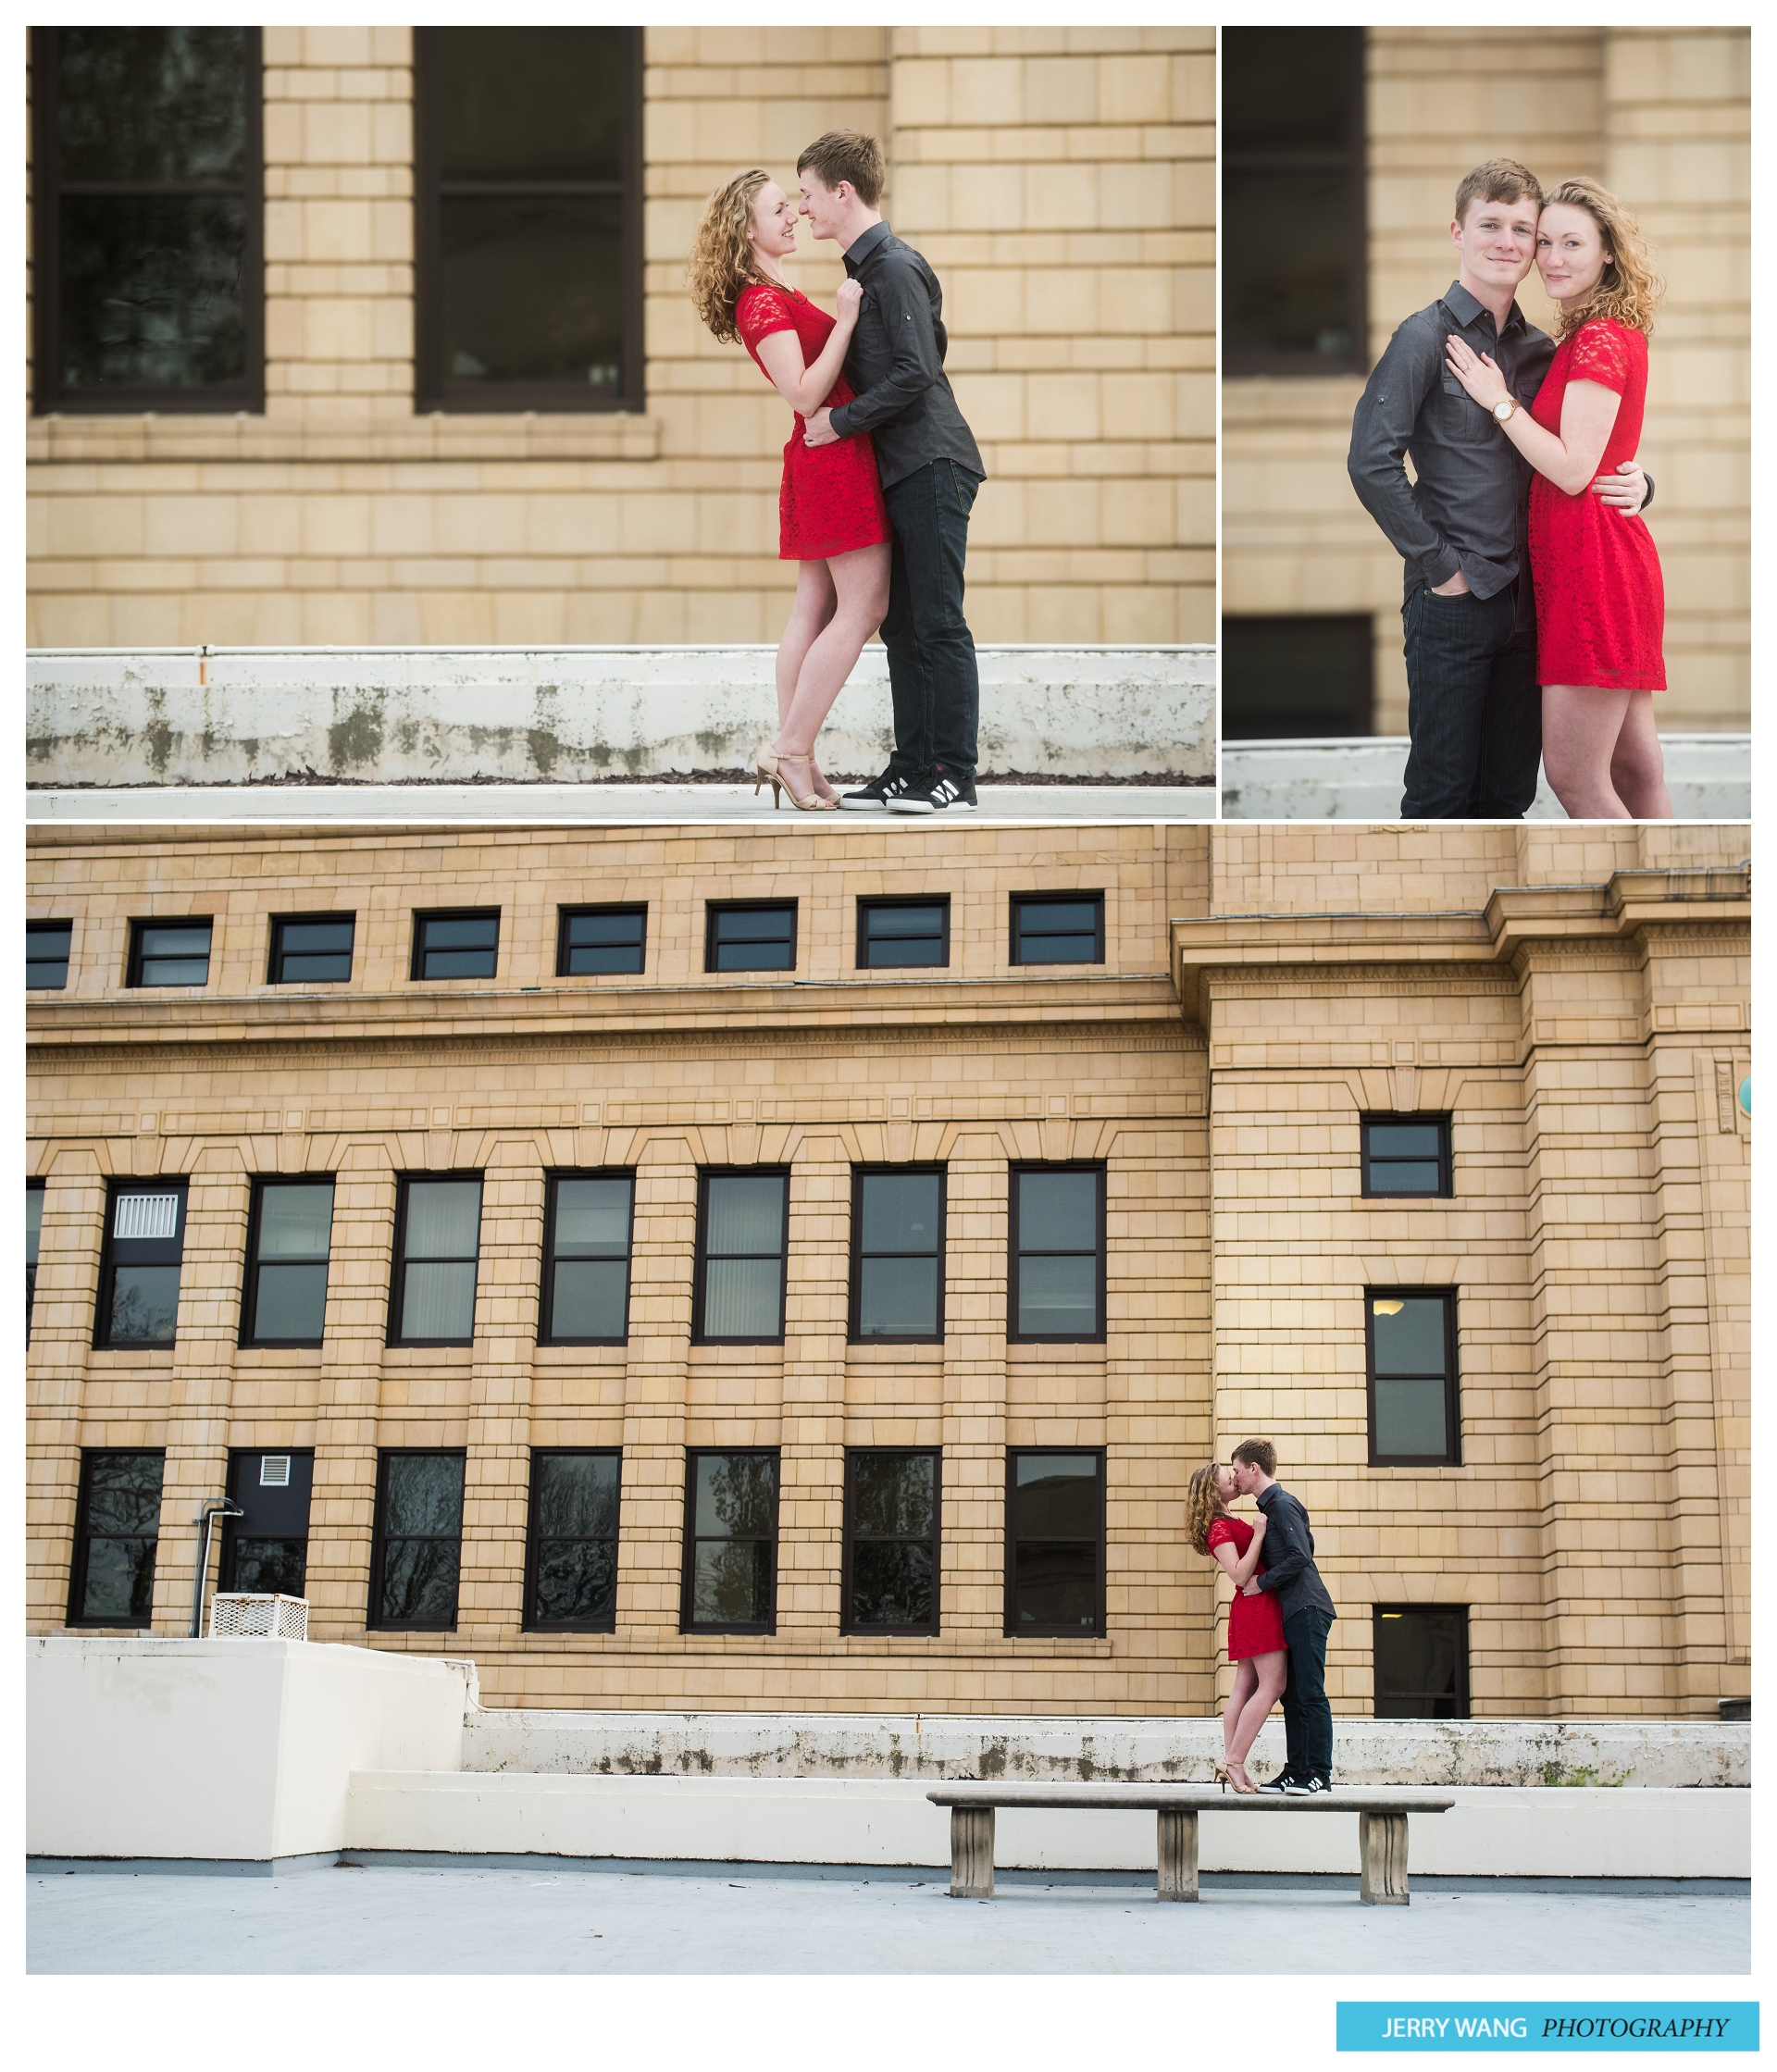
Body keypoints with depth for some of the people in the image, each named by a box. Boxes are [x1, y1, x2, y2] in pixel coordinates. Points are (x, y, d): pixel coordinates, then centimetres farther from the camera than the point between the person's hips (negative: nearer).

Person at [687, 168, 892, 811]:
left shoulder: (781, 295, 18)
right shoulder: (761, 303, -13)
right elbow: (804, 395, -20)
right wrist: (845, 321, -20)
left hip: (819, 462, 10)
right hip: (837, 452, -10)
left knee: (816, 608, 7)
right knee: (864, 606, -9)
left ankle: (794, 758, 7)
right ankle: (792, 750, -9)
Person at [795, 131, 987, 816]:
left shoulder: (895, 266, -12)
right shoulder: (868, 268, 17)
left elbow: (915, 374, -19)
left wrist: (840, 421, -12)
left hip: (932, 465, -10)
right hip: (900, 471, 10)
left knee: (939, 624, -8)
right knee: (902, 625, 9)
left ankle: (954, 777, -5)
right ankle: (913, 769, 14)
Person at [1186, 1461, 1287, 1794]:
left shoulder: (1228, 1523, 19)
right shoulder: (1218, 1528, -13)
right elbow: (1241, 1575, -20)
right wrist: (1259, 1534, -21)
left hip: (1249, 1609, 10)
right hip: (1257, 1605, -10)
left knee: (1245, 1688, 6)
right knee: (1271, 1686, -12)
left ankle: (1230, 1763, 3)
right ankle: (1234, 1762, -13)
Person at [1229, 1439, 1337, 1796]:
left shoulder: (1282, 1504, -11)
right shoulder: (1272, 1505, 18)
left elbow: (1299, 1556, -20)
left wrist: (1262, 1582, -12)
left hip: (1307, 1609, -10)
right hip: (1294, 1612, 10)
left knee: (1310, 1693, -9)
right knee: (1292, 1695, 10)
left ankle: (1320, 1774, -9)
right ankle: (1296, 1771, 13)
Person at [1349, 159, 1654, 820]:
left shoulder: (1542, 349, 12)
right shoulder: (1426, 337, -6)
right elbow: (1371, 461, -16)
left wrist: (1635, 485, -1)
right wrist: (1440, 565, -15)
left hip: (1526, 600, 6)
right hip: (1453, 598, -6)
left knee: (1510, 790, 12)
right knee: (1443, 790, 0)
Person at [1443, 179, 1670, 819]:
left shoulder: (1600, 341, -11)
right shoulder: (1584, 340, 17)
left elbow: (1574, 468, -18)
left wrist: (1499, 400, -11)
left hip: (1594, 563, -10)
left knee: (1573, 775, -8)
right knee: (1635, 771, 11)